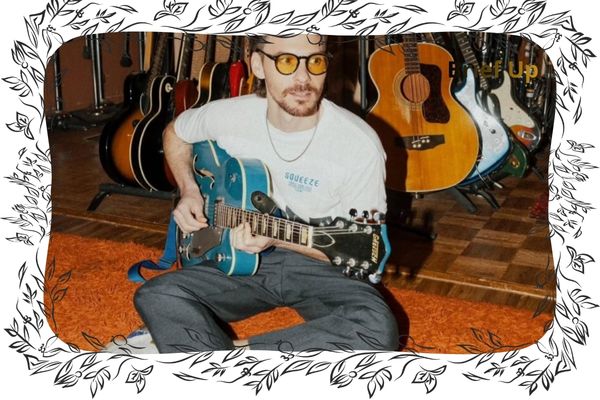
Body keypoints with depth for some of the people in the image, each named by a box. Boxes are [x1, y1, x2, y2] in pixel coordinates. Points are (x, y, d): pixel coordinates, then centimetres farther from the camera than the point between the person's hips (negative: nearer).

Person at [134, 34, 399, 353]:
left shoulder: (360, 145, -20)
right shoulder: (229, 116, -8)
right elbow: (175, 133, 16)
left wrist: (276, 238, -25)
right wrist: (189, 191, -1)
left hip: (319, 266, -2)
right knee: (156, 297, -20)